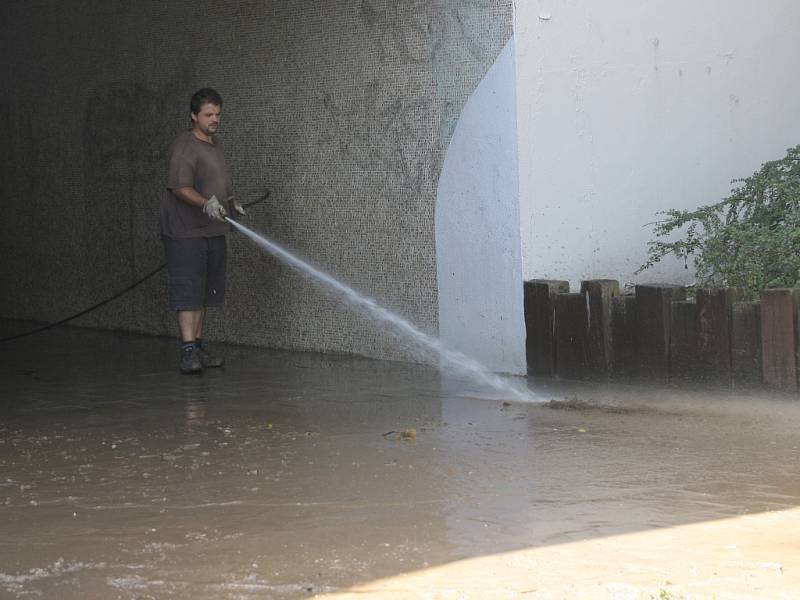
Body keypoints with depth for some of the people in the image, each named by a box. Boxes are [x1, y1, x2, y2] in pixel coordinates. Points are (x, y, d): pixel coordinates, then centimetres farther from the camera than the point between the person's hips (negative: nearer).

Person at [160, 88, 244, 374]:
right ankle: (188, 352, -16)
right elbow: (180, 187, -24)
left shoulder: (216, 144, 16)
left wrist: (232, 204, 24)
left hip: (212, 231, 9)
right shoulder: (185, 146, -13)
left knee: (205, 293, 12)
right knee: (188, 291, -12)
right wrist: (206, 203, -37)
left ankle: (198, 347, 19)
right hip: (185, 233, -9)